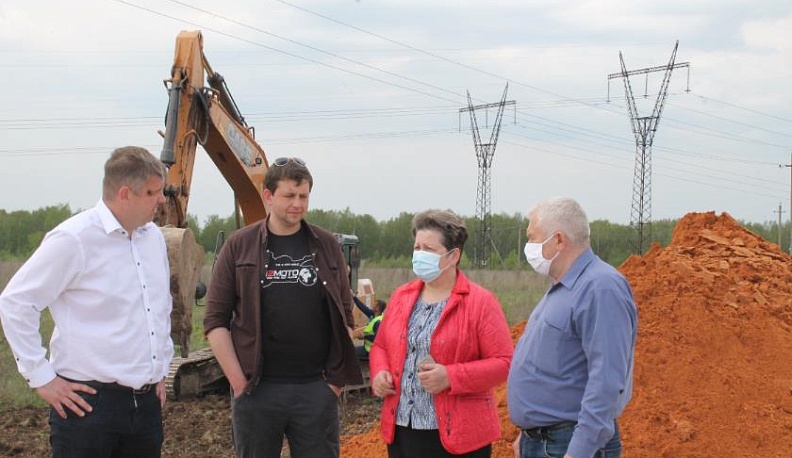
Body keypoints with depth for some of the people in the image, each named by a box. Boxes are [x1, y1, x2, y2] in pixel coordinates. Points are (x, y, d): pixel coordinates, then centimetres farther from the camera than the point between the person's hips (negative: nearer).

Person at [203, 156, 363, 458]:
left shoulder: (326, 246, 7)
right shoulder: (239, 246, 2)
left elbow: (344, 317, 10)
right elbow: (215, 320, 0)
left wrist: (337, 378, 1)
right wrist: (238, 381, -7)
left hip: (316, 388, 1)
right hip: (257, 389, -1)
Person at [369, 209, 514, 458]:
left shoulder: (480, 302, -5)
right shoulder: (401, 297, 12)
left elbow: (504, 363, -9)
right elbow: (380, 346, 23)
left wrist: (451, 377, -20)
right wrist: (380, 373, 0)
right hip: (401, 431, 5)